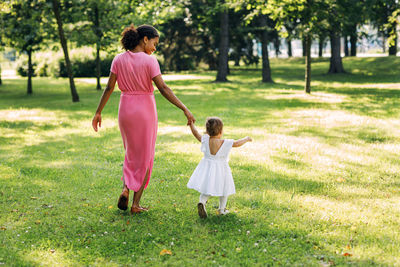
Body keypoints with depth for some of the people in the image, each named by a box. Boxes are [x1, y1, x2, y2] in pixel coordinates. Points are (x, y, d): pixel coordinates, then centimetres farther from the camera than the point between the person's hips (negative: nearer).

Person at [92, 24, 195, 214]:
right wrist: (185, 109, -18)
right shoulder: (149, 61, -13)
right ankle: (136, 204, 9)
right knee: (145, 157, 10)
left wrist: (98, 112, 7)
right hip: (145, 110, -4)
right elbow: (163, 88, -19)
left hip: (126, 110, 4)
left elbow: (109, 88, 0)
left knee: (131, 153, 23)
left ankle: (126, 189, 1)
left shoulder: (119, 60, -1)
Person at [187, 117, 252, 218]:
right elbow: (237, 143, -6)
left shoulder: (205, 140, -13)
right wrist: (246, 139, 13)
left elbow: (196, 133, -2)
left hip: (207, 168, 2)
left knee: (206, 189, 12)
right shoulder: (226, 143, -18)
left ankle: (202, 202, -15)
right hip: (221, 170, -2)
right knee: (224, 189, 18)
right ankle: (222, 209, 26)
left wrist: (191, 123, 13)